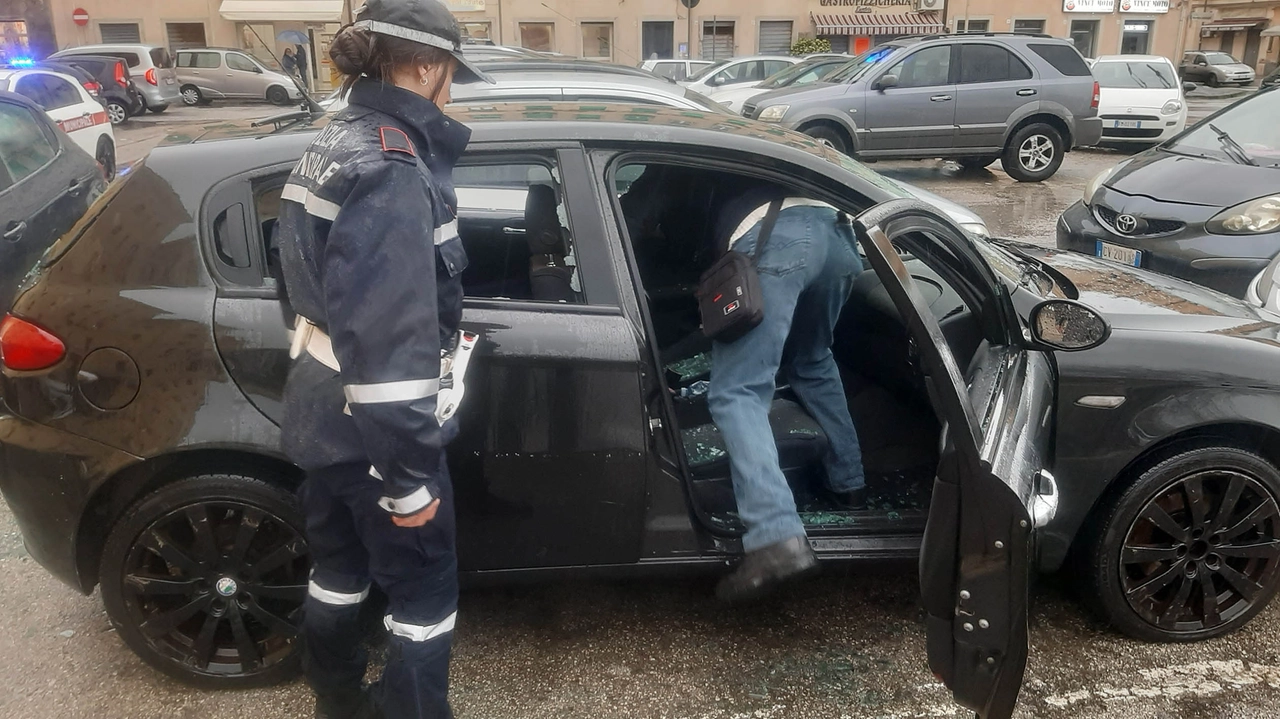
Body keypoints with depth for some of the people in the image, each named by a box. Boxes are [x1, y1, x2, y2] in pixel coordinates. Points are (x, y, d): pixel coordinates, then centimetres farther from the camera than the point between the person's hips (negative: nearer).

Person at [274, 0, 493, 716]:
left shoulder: (338, 142, 7)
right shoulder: (391, 173, -24)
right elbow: (387, 345, -28)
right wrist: (409, 478, -23)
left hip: (325, 411, 10)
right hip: (373, 430, -10)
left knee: (341, 567, 24)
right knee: (425, 588, 8)